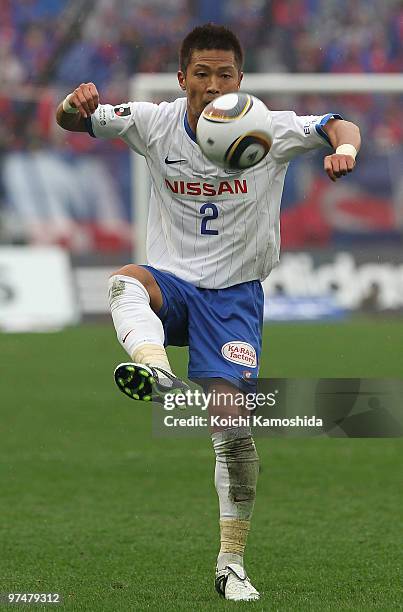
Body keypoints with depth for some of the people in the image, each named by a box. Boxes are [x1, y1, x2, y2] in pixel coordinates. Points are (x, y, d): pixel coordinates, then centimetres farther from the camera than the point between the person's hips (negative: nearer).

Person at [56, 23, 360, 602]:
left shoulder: (269, 130, -9)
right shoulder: (156, 124, -4)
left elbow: (339, 126, -10)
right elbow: (71, 120, 0)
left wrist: (344, 149, -35)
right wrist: (78, 104, -25)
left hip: (234, 293, -2)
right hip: (171, 281, 2)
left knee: (229, 416, -14)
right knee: (125, 280, -34)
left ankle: (232, 561, -1)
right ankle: (154, 367, -64)